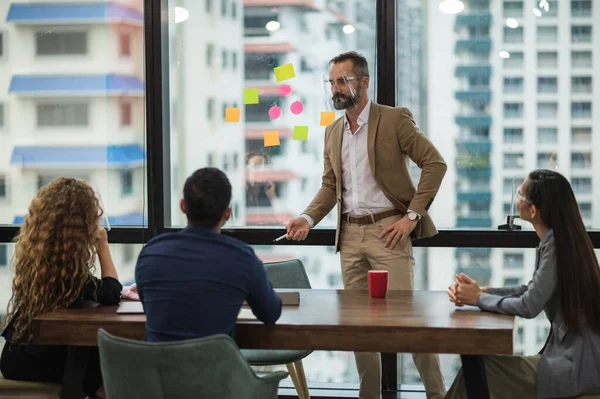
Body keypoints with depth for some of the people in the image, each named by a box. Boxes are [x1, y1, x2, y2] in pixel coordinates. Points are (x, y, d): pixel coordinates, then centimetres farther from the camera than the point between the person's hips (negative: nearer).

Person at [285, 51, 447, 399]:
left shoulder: (394, 119, -5)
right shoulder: (333, 132, 14)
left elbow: (436, 164, -7)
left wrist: (412, 215, -12)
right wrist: (308, 219, 0)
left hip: (387, 229, -6)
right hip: (350, 233, 6)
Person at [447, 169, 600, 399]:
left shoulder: (556, 244, -20)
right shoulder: (560, 238, 8)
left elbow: (529, 306, -19)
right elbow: (532, 291, 16)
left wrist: (479, 299, -5)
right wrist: (481, 290, 3)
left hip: (578, 366, -9)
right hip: (574, 354, 9)